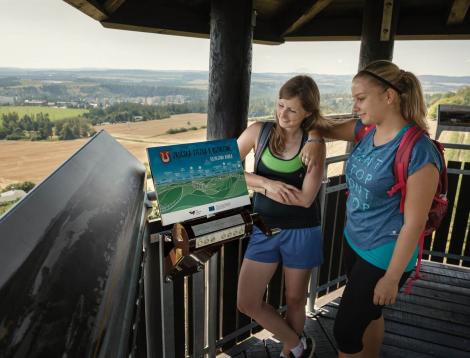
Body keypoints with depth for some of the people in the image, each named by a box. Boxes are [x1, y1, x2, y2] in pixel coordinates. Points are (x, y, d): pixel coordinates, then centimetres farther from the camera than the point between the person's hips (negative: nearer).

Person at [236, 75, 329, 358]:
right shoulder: (259, 131, -6)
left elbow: (305, 198, -19)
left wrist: (260, 186, -15)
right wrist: (268, 183, -20)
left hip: (301, 232, -2)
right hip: (264, 229, 3)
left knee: (295, 300, 16)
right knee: (247, 303, 6)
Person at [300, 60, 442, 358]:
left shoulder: (417, 151, -25)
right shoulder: (366, 130, -3)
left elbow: (414, 223, -21)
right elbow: (326, 128, 13)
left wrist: (392, 278, -14)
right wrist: (313, 141, -10)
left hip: (384, 255, -7)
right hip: (353, 241, 7)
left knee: (346, 331, 5)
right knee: (368, 313, 26)